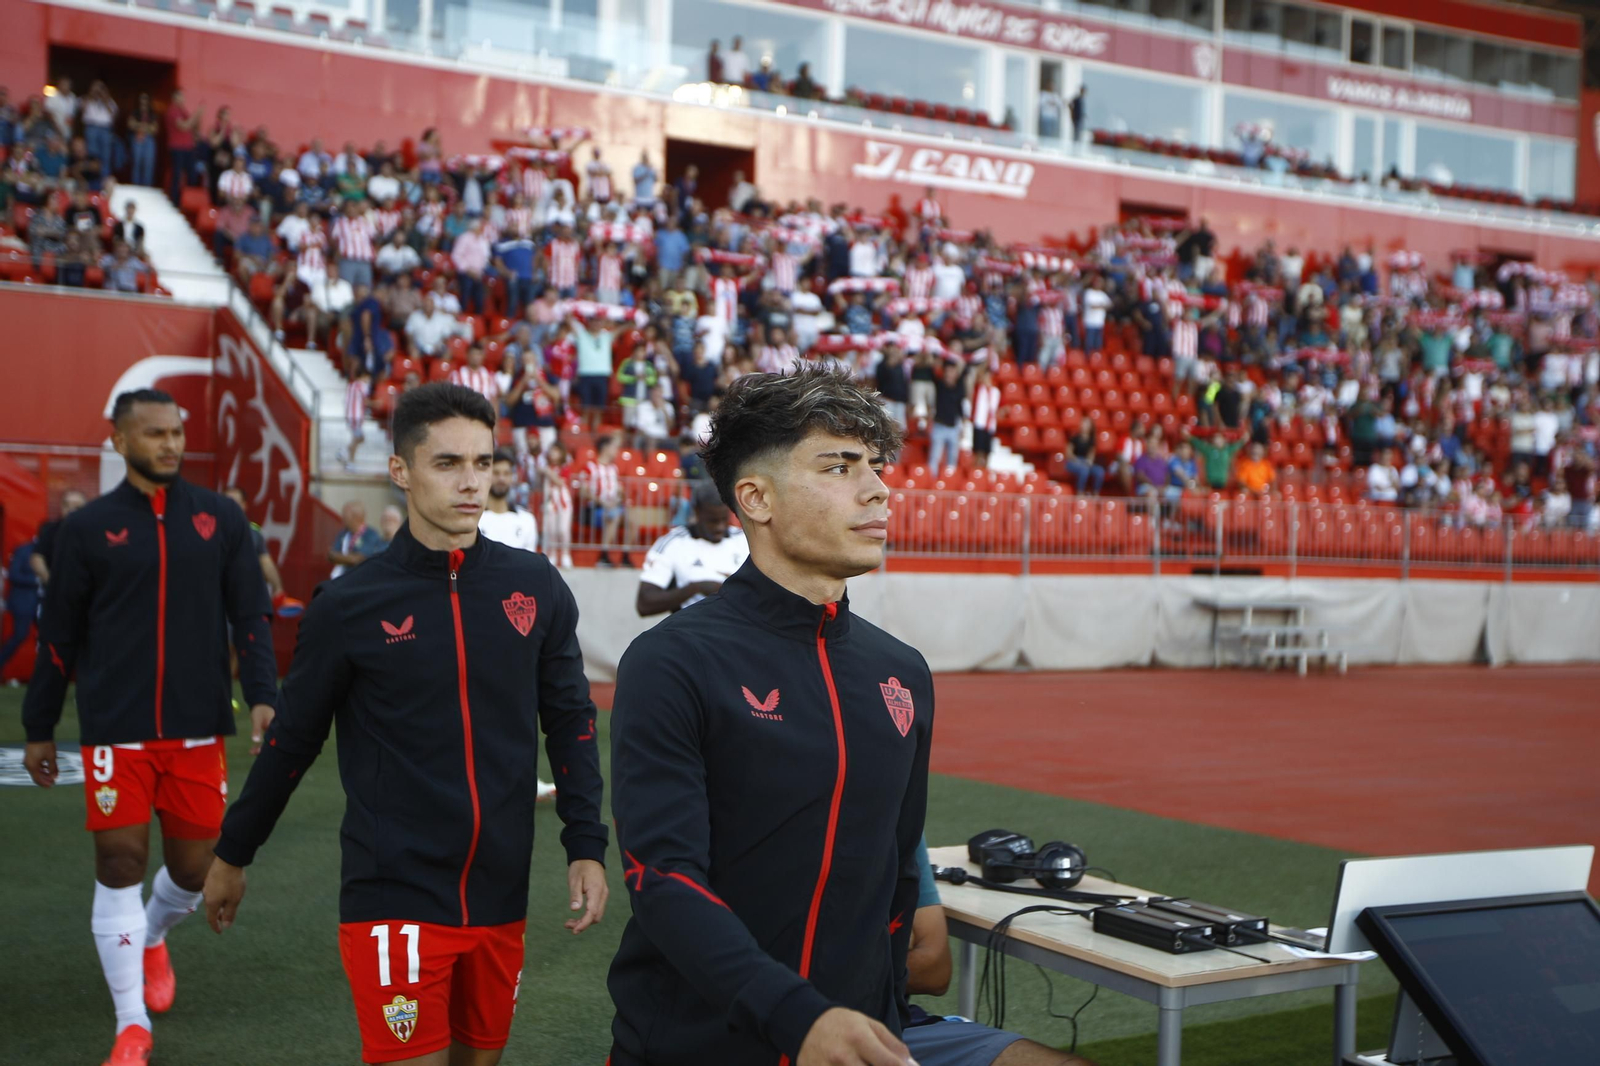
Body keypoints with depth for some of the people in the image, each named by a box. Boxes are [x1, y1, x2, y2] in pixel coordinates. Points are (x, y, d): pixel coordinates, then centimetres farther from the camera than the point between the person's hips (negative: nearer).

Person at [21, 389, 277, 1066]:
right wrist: (39, 729, 10)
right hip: (116, 731, -1)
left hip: (197, 729, 2)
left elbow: (250, 617, 4)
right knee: (119, 861, -3)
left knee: (194, 864, 7)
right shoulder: (89, 528, 2)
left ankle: (152, 938, 42)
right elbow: (59, 635, 7)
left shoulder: (219, 520, 5)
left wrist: (262, 696, -9)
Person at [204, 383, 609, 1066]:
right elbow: (292, 740, 5)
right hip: (396, 899, -3)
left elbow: (569, 721, 8)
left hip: (500, 899, 3)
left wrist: (587, 848, 2)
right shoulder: (351, 606, -6)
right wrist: (232, 856, 13)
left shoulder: (535, 587, 1)